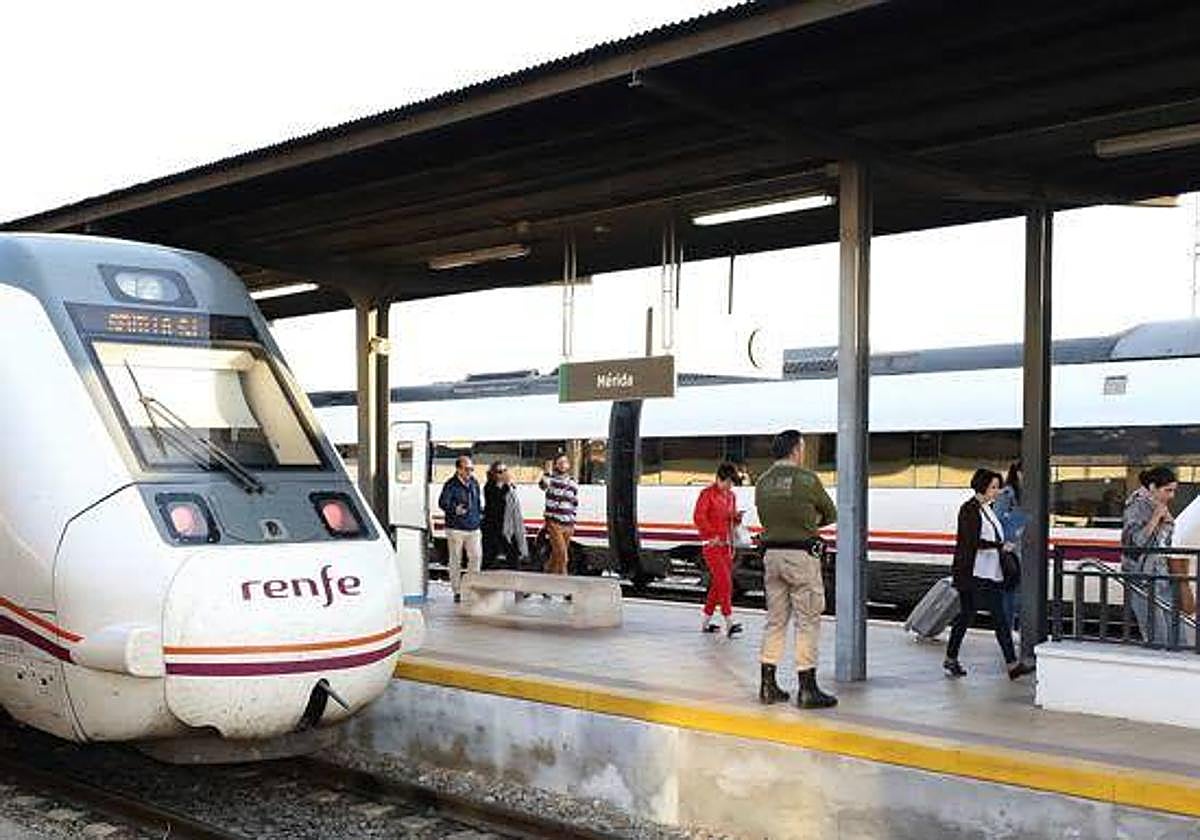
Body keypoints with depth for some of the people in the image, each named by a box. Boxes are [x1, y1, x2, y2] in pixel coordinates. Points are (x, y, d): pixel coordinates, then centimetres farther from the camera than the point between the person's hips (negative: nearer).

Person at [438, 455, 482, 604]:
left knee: (476, 556, -1)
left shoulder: (474, 483, 11)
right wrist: (455, 509, -31)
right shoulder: (451, 485, -9)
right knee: (455, 560, 3)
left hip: (473, 527, 5)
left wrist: (480, 513, 14)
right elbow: (442, 502, -16)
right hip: (455, 528, -5)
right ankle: (456, 591, 11)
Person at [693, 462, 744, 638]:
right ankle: (729, 623, -18)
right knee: (724, 581, -15)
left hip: (727, 545, 8)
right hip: (712, 544, -8)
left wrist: (737, 517, 1)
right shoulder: (708, 494, -7)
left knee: (718, 583, 11)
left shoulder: (731, 496, 15)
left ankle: (705, 622, 21)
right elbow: (698, 517, -13)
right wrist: (712, 535, -15)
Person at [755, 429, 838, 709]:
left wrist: (799, 524, 10)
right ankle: (807, 689, 2)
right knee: (808, 622, 0)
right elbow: (830, 514, 2)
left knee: (775, 619, 13)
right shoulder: (806, 479, -10)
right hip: (801, 555, -6)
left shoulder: (762, 483, 8)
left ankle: (768, 685, 16)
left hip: (772, 554, 6)